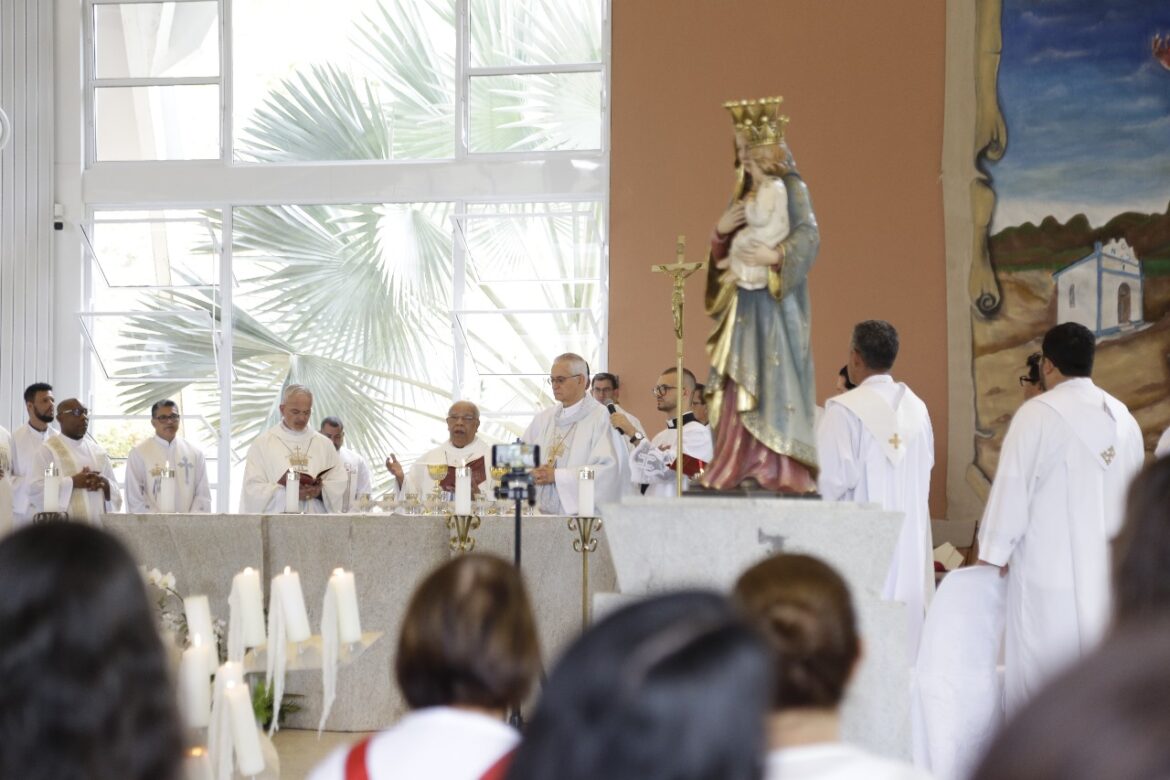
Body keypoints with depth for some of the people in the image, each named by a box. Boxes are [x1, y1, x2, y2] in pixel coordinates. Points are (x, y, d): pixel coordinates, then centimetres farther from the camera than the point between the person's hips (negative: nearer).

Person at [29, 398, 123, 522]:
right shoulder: (48, 450, 0)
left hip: (97, 527, 5)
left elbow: (115, 492, 18)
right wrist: (73, 482, -15)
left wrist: (105, 484, -5)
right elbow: (35, 490, -10)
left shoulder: (97, 451, 16)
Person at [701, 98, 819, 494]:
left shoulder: (790, 186, -3)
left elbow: (809, 235, -16)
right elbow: (725, 252, 19)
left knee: (772, 382, -11)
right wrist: (722, 230, -2)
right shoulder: (745, 191, 19)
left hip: (775, 300, -7)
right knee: (741, 383, 2)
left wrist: (776, 256, -31)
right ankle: (742, 468, 3)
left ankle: (776, 471, -12)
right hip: (744, 301, 7)